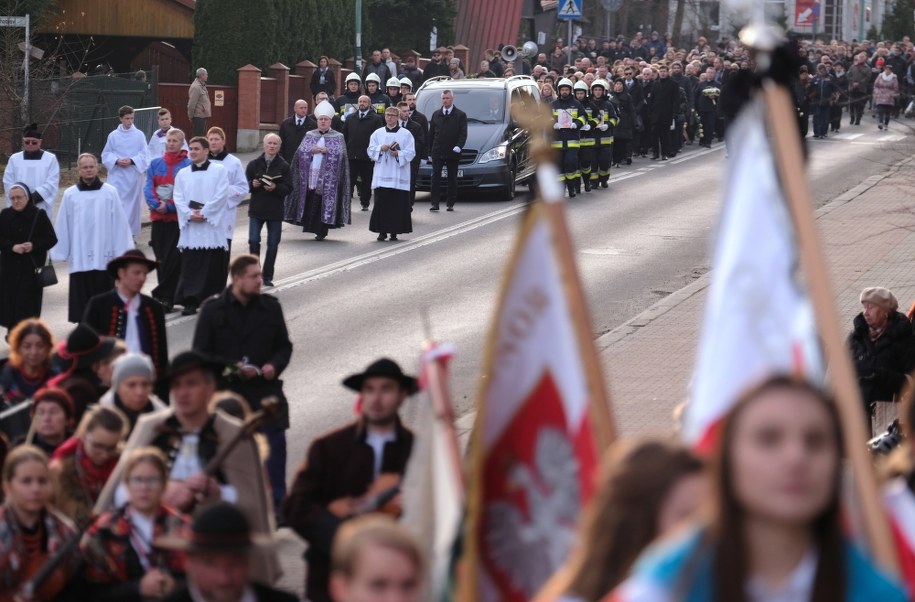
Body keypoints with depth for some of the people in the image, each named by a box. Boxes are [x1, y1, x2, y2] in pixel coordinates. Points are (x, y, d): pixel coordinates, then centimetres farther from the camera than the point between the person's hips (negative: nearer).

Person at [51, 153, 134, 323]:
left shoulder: (110, 192, 0)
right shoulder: (70, 195, 3)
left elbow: (119, 223, 0)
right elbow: (62, 226, 6)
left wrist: (119, 252, -3)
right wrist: (61, 252, 4)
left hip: (104, 256, -1)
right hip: (79, 258, 1)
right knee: (82, 297, 3)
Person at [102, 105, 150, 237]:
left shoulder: (139, 135, 0)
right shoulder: (113, 136, 2)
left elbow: (144, 155, 1)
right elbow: (106, 154, 7)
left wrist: (132, 161, -14)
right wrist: (117, 161, -11)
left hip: (134, 174, 0)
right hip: (117, 175, 0)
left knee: (133, 203, 6)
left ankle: (131, 234, 16)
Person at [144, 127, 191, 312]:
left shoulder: (188, 165, -2)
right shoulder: (156, 163, 10)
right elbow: (148, 187, 4)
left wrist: (169, 206, -16)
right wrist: (157, 204, -13)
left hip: (177, 218, -4)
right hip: (158, 217, 4)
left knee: (172, 259, -8)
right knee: (160, 257, 6)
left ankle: (161, 294, -5)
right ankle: (167, 297, 13)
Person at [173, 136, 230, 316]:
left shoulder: (219, 171, 3)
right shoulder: (182, 174, 13)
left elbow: (221, 195, -5)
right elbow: (178, 198, 6)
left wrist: (203, 213, -11)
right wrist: (190, 214, -10)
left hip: (212, 226, -2)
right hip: (190, 227, 2)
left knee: (212, 266, -1)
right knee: (190, 266, -3)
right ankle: (190, 301, -3)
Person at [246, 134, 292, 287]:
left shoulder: (284, 166, 0)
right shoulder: (254, 164, 4)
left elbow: (288, 188, -4)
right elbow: (245, 184, 6)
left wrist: (275, 188, -22)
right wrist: (252, 184, -16)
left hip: (275, 211, -1)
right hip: (256, 209, 1)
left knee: (273, 244, 4)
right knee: (253, 241, -7)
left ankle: (267, 276, 13)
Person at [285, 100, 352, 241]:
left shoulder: (338, 137, 7)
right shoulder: (310, 136, 15)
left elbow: (340, 154, -5)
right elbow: (301, 151, 5)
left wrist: (327, 150, -16)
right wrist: (311, 151, -12)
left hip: (327, 176, -3)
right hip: (310, 174, 3)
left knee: (324, 202, -5)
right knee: (310, 202, -3)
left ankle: (321, 231, 0)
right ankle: (310, 226, 5)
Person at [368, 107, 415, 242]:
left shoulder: (406, 134, 6)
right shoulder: (377, 133, 13)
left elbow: (410, 153, 1)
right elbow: (371, 151, 8)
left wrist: (398, 154, -15)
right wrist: (381, 148, -10)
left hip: (399, 174, -2)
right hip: (382, 174, 2)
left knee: (398, 204, -5)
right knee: (381, 202, -4)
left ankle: (394, 231, 1)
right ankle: (382, 231, 1)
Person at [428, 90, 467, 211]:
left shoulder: (460, 115, 3)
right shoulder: (436, 115, 12)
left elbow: (463, 134, -4)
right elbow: (431, 134, 13)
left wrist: (458, 147, -20)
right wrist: (430, 151, 8)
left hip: (453, 152, -2)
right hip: (437, 152, 2)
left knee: (452, 179, 4)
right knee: (435, 178, -6)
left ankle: (450, 204, 9)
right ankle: (435, 203, -7)